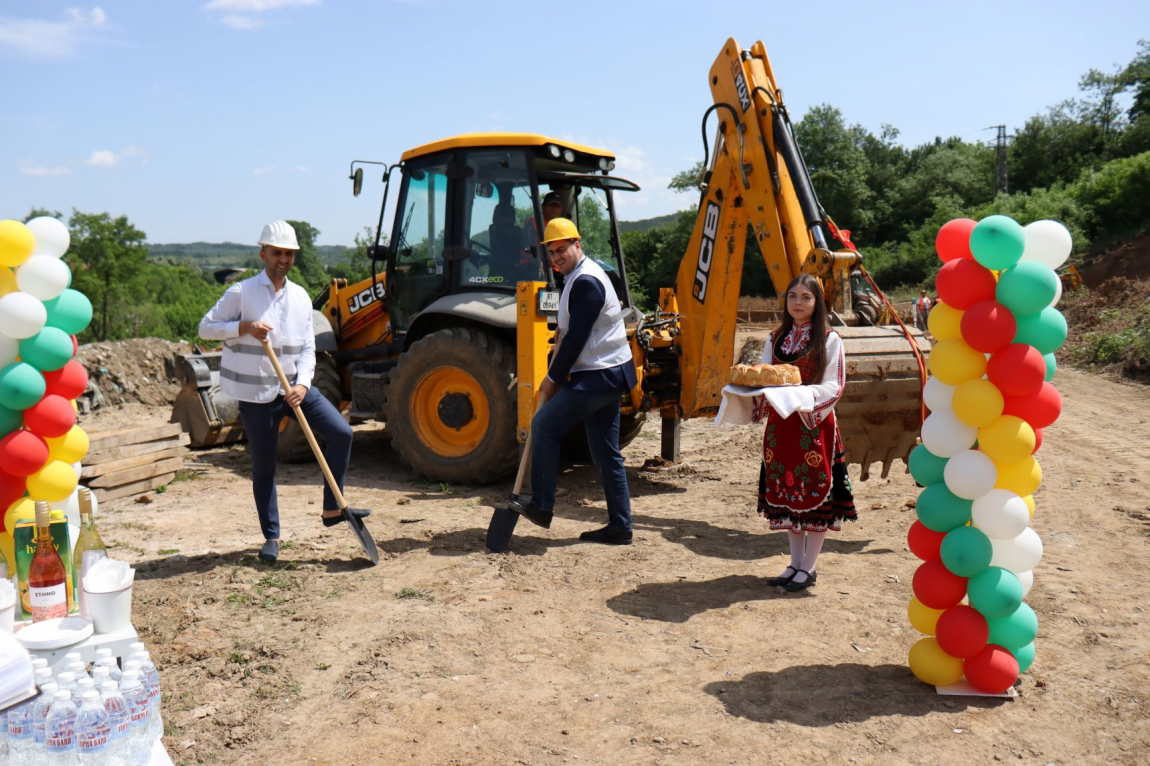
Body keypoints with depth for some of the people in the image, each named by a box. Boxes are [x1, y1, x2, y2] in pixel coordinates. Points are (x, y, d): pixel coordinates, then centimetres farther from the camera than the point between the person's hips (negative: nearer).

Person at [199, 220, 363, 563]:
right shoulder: (241, 292, -7)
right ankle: (271, 536, 19)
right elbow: (206, 327, -6)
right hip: (256, 394, -4)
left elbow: (307, 348, 6)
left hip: (294, 387, 4)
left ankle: (332, 508, 6)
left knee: (341, 433, -7)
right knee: (263, 469, 4)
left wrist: (302, 384, -11)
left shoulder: (301, 297, 7)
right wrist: (245, 327, -22)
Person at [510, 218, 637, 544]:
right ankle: (619, 526, 15)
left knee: (544, 425, -9)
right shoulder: (584, 275, 17)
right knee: (606, 452, 10)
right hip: (608, 374, 10)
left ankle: (541, 506, -3)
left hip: (599, 376, -10)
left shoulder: (585, 282, -16)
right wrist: (560, 375, 16)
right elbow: (573, 333, 21)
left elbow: (576, 337, -19)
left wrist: (553, 378, -10)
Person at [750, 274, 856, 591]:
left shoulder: (829, 340, -2)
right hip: (781, 424, 5)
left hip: (815, 424, -4)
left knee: (815, 494, -1)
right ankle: (795, 563, 21)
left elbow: (834, 387, -8)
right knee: (786, 493, 9)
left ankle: (809, 567, 10)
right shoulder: (776, 339, 12)